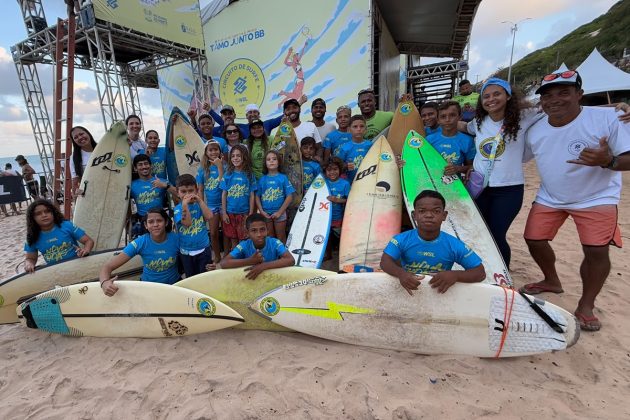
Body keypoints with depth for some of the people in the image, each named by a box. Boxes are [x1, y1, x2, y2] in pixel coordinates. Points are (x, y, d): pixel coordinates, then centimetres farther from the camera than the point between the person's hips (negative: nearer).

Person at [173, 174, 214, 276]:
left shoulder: (199, 205, -2)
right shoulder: (177, 209, -8)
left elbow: (209, 217, -19)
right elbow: (187, 223, -23)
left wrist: (200, 201, -18)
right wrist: (184, 204, -27)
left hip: (204, 249, 0)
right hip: (186, 251, 0)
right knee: (191, 278, 18)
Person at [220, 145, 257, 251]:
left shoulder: (249, 175, -2)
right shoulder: (228, 174, 0)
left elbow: (252, 195, -1)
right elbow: (224, 194, 2)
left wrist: (251, 213, -4)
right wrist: (224, 213, -2)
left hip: (244, 213, -1)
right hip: (230, 212, 1)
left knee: (243, 240, 5)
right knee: (233, 239, 11)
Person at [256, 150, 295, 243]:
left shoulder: (283, 178, -5)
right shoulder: (262, 179, 2)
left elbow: (289, 197, -8)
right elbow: (257, 196, 4)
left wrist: (280, 212, -12)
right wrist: (261, 211, -7)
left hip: (279, 213, -2)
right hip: (265, 214, 2)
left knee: (281, 238, 11)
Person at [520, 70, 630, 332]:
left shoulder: (606, 118, -19)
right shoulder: (535, 131, -6)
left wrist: (607, 161, -40)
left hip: (596, 198, -4)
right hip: (549, 198, 4)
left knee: (597, 251, -12)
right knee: (534, 239, 3)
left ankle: (586, 306, 11)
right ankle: (551, 281, 32)